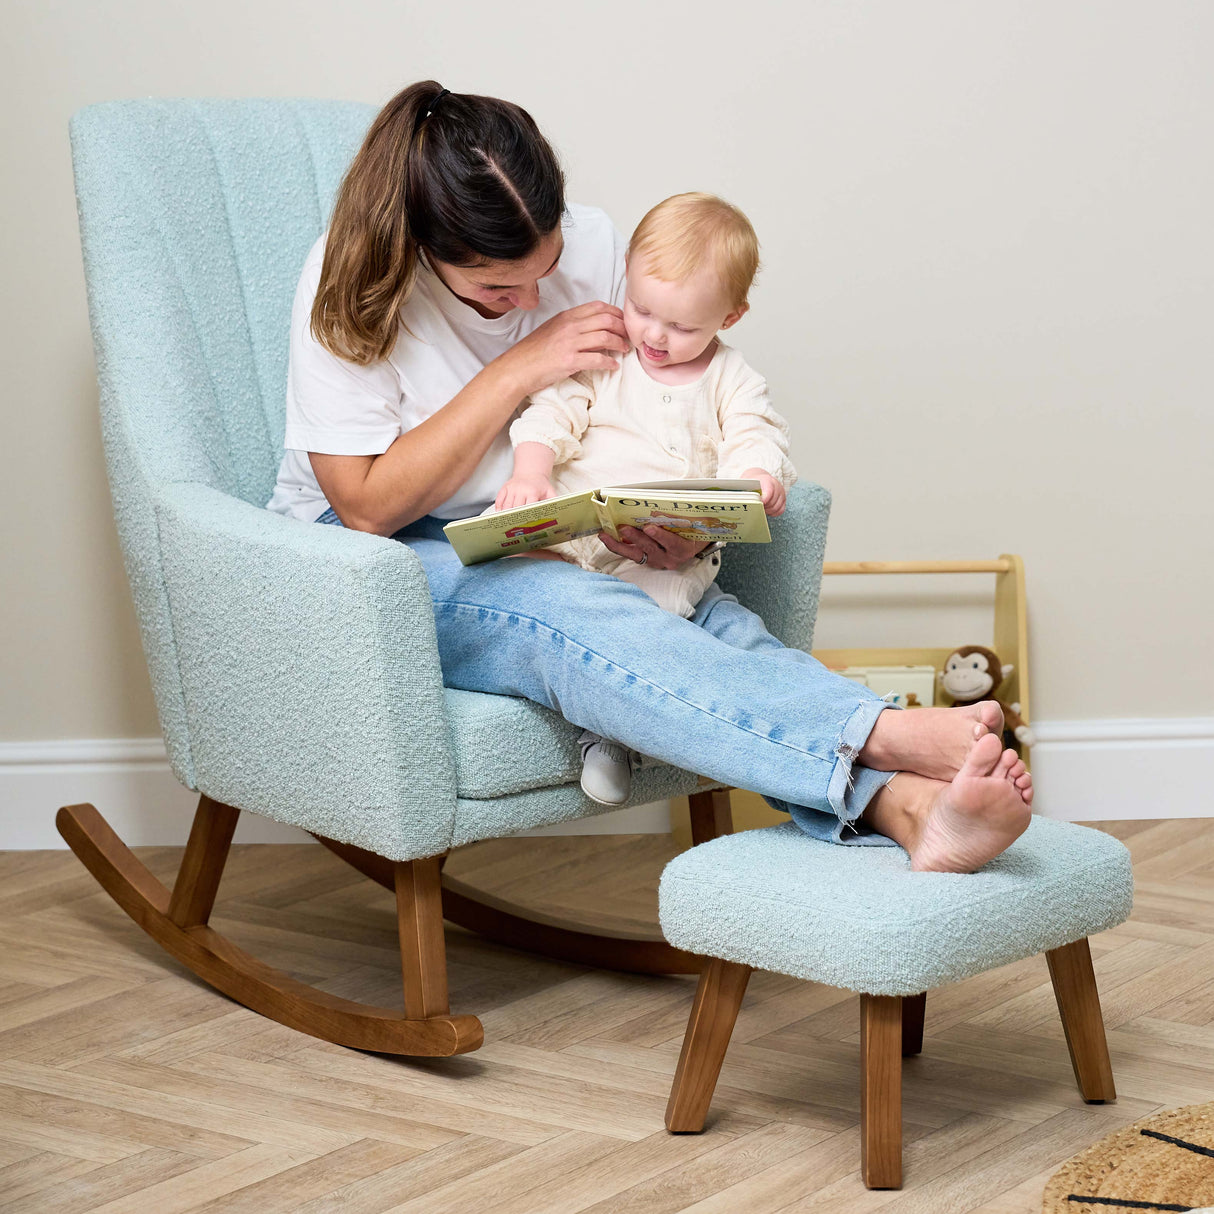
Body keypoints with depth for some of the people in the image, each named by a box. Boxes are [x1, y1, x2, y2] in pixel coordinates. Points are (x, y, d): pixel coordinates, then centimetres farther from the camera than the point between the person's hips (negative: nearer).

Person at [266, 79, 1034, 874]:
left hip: (542, 545, 5)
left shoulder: (594, 244, -3)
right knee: (569, 613, -36)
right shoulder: (351, 283, -16)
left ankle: (906, 806, -52)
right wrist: (517, 372, -21)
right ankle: (887, 735, -51)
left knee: (719, 623, -28)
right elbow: (368, 507, -19)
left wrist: (664, 526, -14)